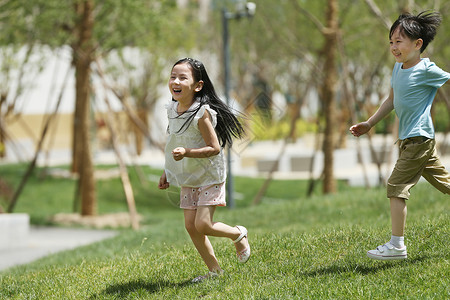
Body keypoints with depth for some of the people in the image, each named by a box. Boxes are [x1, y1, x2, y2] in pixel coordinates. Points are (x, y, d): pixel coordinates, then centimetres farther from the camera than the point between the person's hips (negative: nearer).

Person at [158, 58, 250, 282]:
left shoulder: (201, 113, -23)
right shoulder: (173, 110, 1)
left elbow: (214, 148, -23)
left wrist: (186, 152, -34)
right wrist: (167, 172, 15)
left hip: (209, 177, -7)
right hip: (188, 179, 7)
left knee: (202, 225, -13)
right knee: (190, 226, 3)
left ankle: (238, 235, 17)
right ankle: (214, 270, 16)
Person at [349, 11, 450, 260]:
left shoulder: (427, 70, -14)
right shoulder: (398, 67, 10)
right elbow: (391, 100, 20)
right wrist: (369, 124, 20)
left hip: (418, 138, -9)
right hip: (409, 138, 9)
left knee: (396, 186, -10)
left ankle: (396, 245, -8)